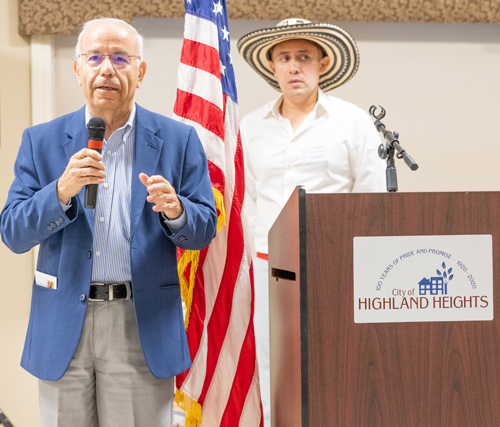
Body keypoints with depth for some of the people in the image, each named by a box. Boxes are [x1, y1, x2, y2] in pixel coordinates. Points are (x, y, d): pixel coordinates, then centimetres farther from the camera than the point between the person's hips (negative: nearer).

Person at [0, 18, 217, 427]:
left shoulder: (178, 140, 5)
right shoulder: (42, 141, 7)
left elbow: (204, 229, 4)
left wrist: (174, 210, -19)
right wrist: (61, 190, -18)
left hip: (142, 330, -1)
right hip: (63, 327, 1)